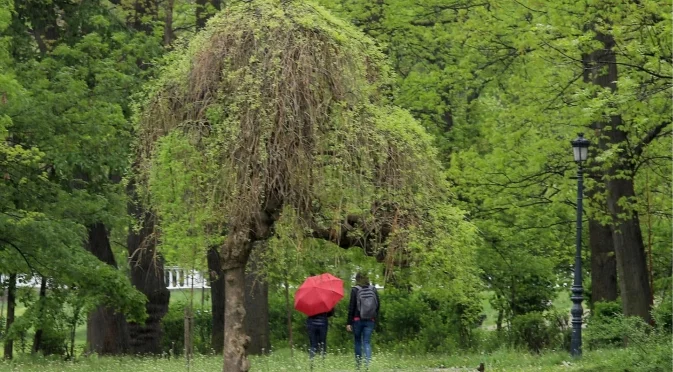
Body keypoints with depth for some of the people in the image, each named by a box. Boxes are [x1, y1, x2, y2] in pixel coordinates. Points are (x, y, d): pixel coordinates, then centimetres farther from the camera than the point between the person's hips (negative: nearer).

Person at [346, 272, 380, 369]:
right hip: (370, 320, 2)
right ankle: (368, 362, -15)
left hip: (357, 320, -2)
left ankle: (358, 363, 17)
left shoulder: (355, 290, -7)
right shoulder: (373, 289, 2)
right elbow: (378, 305, 6)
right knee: (367, 342, 2)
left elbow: (351, 307, -8)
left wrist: (349, 323, -5)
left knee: (358, 341, 13)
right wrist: (375, 318, 18)